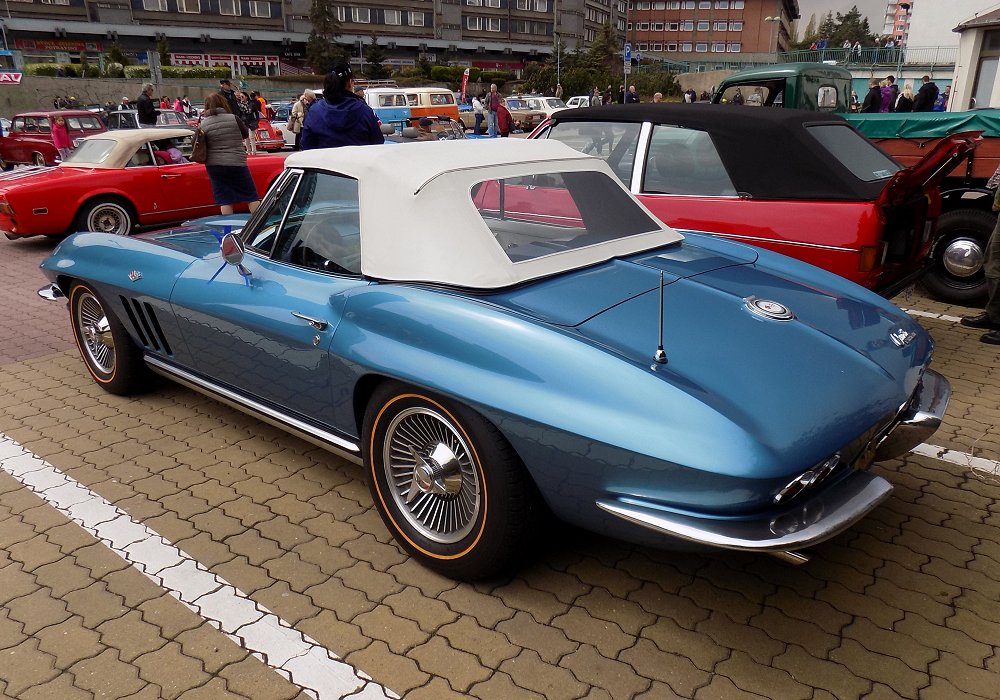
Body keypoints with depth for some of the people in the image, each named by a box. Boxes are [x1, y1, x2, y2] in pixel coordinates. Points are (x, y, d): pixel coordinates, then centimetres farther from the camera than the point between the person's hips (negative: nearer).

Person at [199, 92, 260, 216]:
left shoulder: (203, 124, -3)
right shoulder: (233, 118, -8)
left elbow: (203, 146, 1)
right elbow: (245, 134, 6)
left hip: (214, 166, 2)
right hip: (237, 164, -2)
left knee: (225, 201, 6)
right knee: (251, 196, 7)